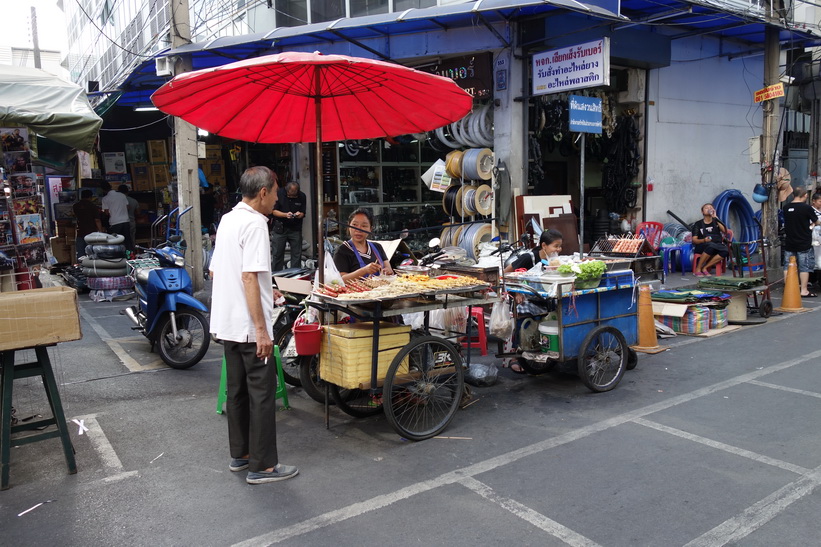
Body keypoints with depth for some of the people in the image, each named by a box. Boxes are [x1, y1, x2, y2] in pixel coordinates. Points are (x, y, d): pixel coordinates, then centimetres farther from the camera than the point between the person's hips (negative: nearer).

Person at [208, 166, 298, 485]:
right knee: (262, 394, 0)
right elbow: (249, 277, -23)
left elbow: (214, 271, 18)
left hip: (227, 323, 9)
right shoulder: (254, 223, -16)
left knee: (238, 390, 16)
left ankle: (240, 455, 28)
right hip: (250, 326, -9)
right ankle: (263, 466, 7)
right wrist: (261, 330, -23)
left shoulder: (227, 220, 12)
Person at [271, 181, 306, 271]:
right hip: (280, 227, -1)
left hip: (295, 229, 1)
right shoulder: (279, 194, -7)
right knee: (278, 253, 3)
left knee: (297, 254, 1)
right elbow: (274, 211, -6)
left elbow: (303, 213, 4)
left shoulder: (302, 197, -2)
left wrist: (299, 214, -20)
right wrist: (285, 214, -22)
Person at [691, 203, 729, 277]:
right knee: (711, 245, -39)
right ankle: (698, 269, -27)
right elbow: (694, 240, 2)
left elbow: (724, 231, -2)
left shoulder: (716, 221, 19)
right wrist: (704, 240, -19)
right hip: (702, 247, -3)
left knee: (725, 251, -33)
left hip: (717, 246, 3)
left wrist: (715, 217, -4)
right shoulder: (698, 224, 12)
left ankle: (705, 268, -23)